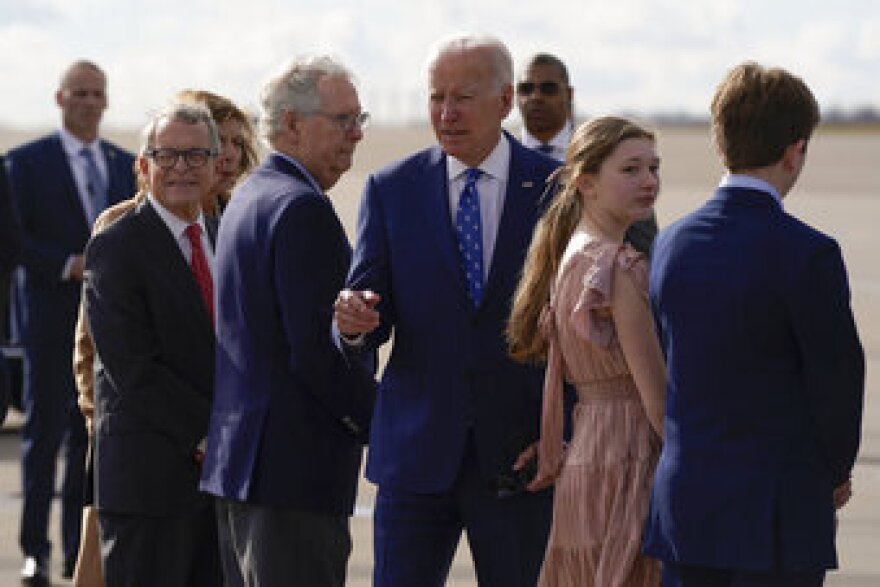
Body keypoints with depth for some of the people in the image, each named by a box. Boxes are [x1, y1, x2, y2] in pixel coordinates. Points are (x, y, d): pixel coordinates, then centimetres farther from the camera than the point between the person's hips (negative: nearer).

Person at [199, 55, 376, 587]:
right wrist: (386, 421, -9)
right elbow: (316, 350, -20)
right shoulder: (303, 209, -15)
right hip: (297, 465, -11)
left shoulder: (250, 196, 17)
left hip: (238, 459, 11)